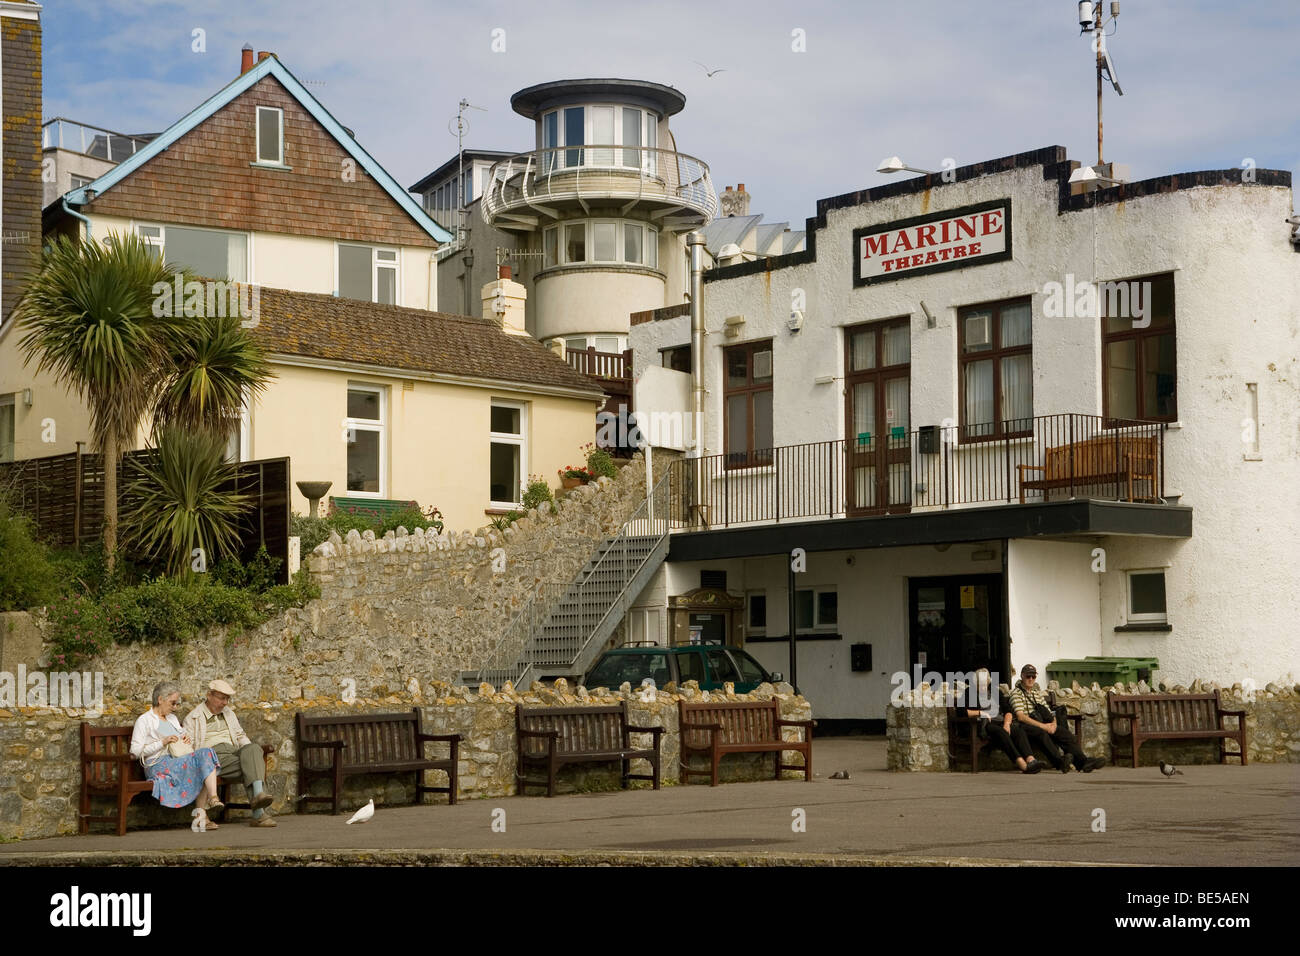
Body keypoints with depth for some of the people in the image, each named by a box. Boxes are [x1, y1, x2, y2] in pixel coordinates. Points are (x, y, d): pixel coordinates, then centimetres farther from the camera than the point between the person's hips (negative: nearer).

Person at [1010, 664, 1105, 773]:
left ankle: (1082, 761, -33)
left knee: (1063, 732, -20)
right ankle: (1059, 761, -58)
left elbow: (1048, 712, 20)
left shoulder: (1038, 692, 26)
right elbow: (1020, 717, -12)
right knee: (1042, 733, -38)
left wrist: (1053, 723, -5)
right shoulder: (1016, 693, 2)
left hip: (1044, 725, 6)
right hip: (1026, 727, -6)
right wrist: (1042, 726, -19)